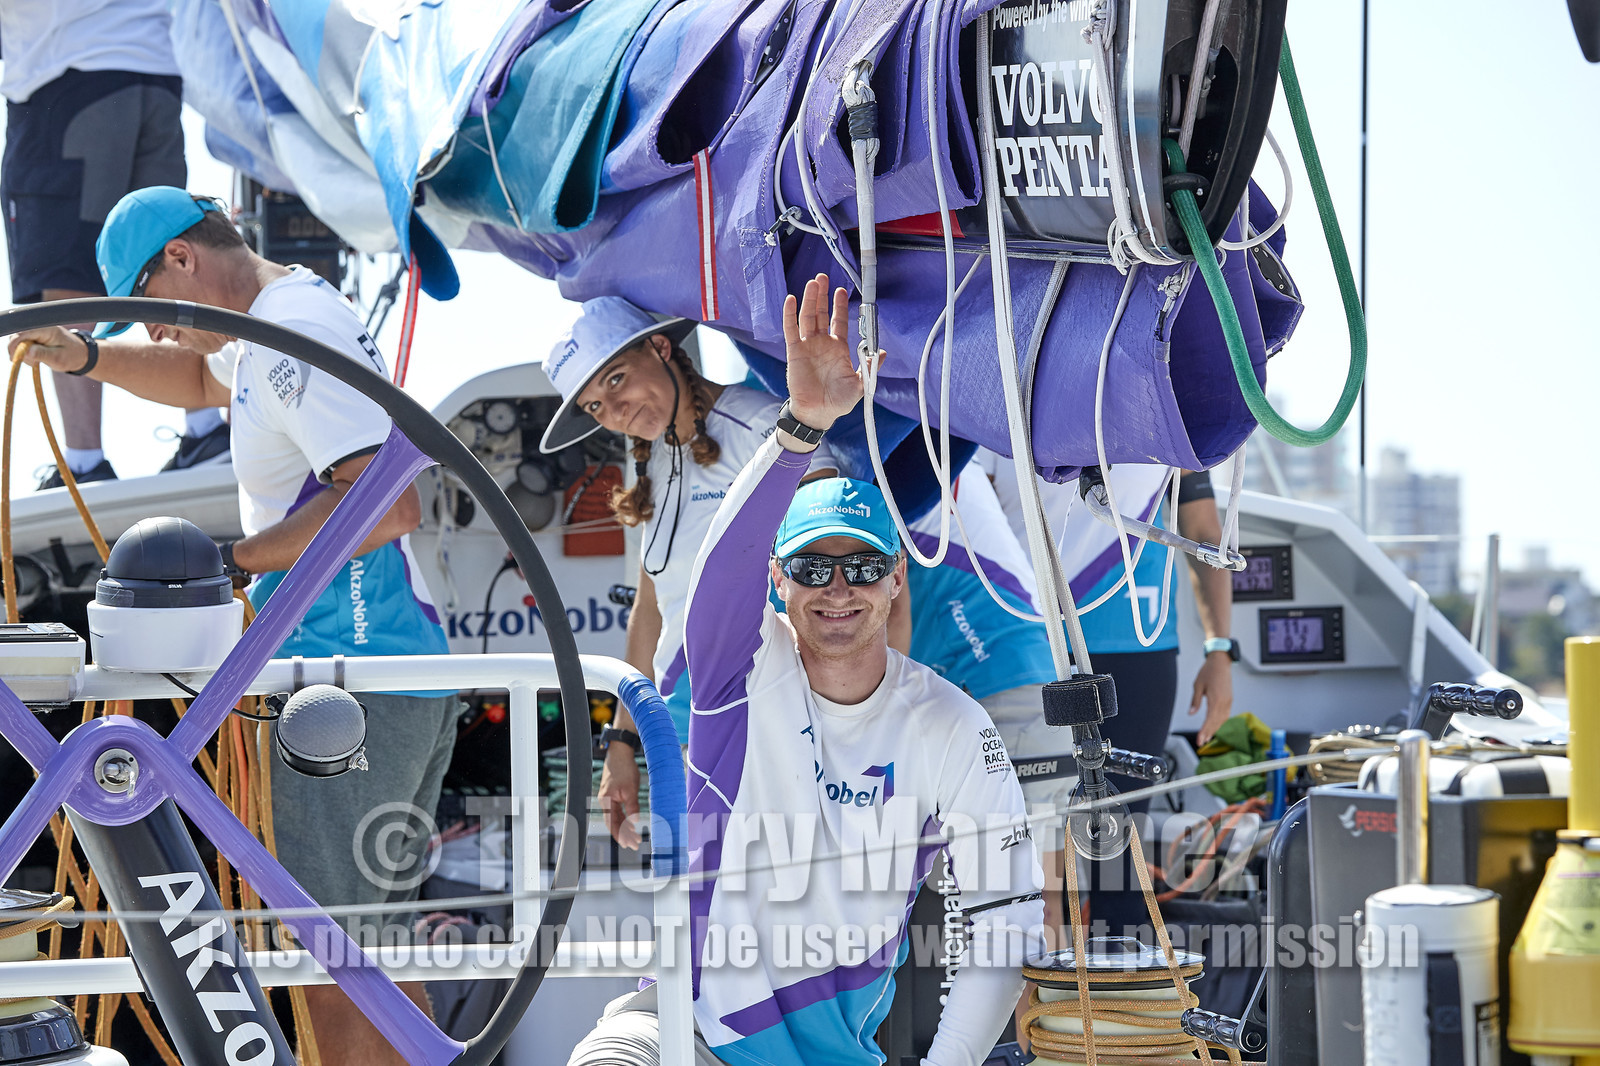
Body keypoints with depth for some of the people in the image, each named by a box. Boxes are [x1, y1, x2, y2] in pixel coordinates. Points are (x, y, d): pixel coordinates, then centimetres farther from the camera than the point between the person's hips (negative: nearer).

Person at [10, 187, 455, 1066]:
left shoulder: (296, 334, -15)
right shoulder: (292, 309, 17)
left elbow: (387, 501, -26)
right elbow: (201, 377, 39)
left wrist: (233, 559, -20)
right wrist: (88, 356, 23)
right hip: (410, 667, 10)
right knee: (379, 945, 16)